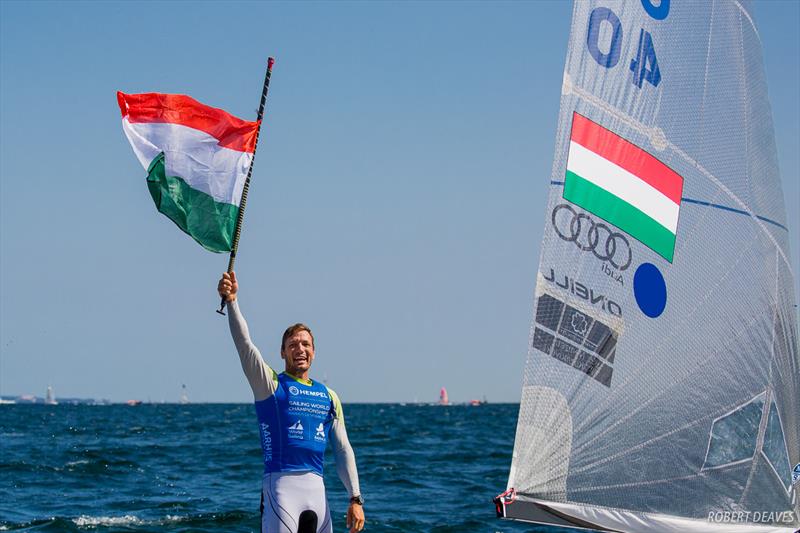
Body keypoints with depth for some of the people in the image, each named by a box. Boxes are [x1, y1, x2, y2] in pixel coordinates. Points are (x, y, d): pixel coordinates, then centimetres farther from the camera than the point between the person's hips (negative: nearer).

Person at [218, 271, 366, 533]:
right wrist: (231, 301, -25)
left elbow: (343, 449, 17)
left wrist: (355, 499, 9)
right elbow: (244, 343, -11)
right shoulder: (270, 383, 4)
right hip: (281, 484, -5)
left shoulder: (329, 397, 18)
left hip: (317, 489, 5)